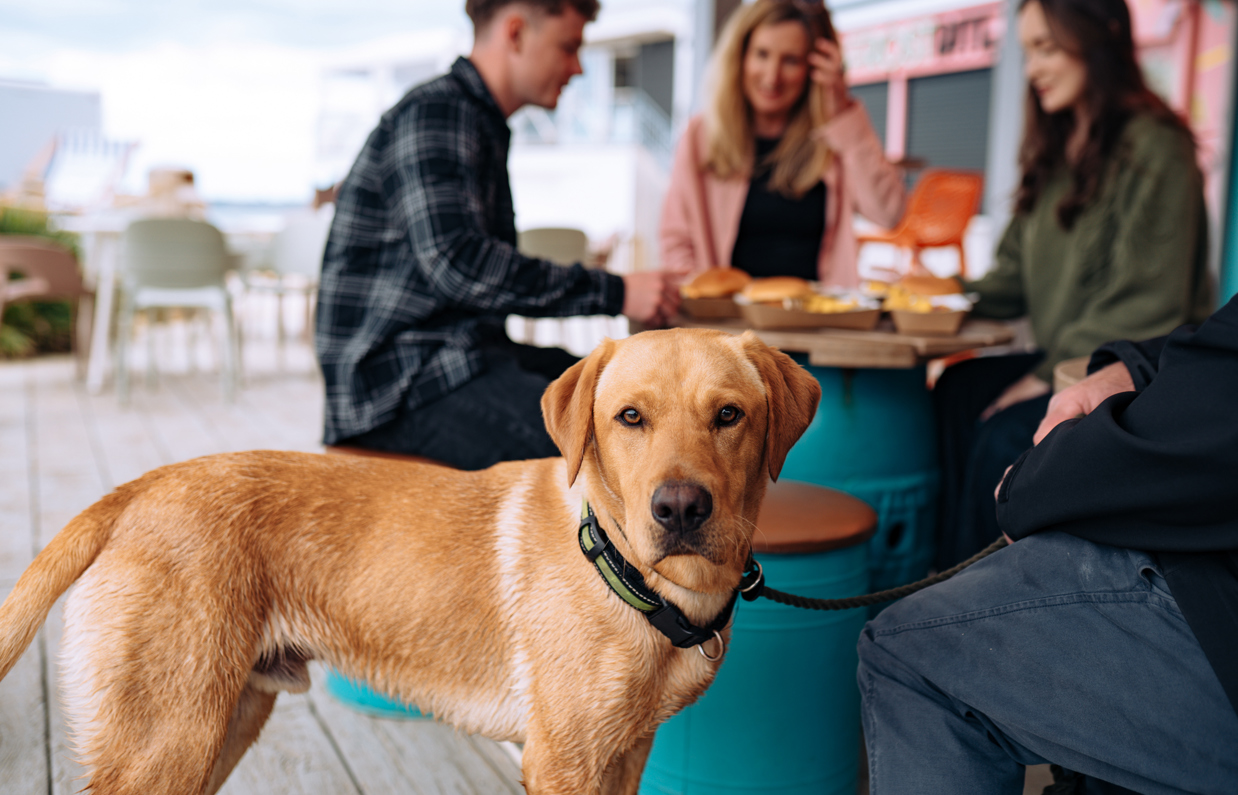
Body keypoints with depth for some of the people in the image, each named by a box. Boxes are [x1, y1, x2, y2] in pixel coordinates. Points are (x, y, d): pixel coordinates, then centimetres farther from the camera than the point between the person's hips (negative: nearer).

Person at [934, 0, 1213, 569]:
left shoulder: (1153, 147, -11)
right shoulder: (1057, 150, 15)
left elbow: (1148, 302, -17)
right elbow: (1017, 277, 14)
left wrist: (1051, 374, -18)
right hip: (1065, 363, 7)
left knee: (1007, 436, -28)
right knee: (957, 389, -18)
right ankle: (951, 573, -17)